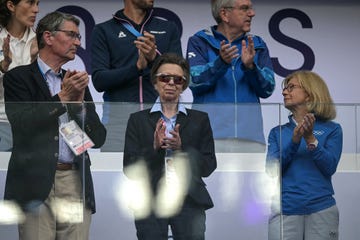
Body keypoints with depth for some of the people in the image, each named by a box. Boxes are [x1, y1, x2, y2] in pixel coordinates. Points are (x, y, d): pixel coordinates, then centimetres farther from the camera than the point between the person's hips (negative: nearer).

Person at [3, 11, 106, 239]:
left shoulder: (77, 82, 19)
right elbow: (22, 125, -10)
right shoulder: (18, 77, 4)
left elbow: (99, 138, 13)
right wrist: (63, 97, -10)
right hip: (36, 184, -4)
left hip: (77, 186, 5)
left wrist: (79, 101, -1)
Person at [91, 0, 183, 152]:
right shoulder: (103, 31, 9)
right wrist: (137, 66, -15)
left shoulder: (168, 29, 15)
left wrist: (154, 58, -14)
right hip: (118, 115, -1)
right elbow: (99, 81, -2)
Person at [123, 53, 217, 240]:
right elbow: (129, 169, 3)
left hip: (189, 202, 0)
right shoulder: (138, 120, 9)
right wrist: (154, 147, -13)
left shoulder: (199, 120, 11)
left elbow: (208, 167, 5)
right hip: (150, 203, 0)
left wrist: (181, 147, -11)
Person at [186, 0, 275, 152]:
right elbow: (195, 81, -5)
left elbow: (267, 89, 7)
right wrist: (221, 62, -21)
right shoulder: (199, 42, 8)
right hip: (210, 135, -3)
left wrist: (250, 66, -11)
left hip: (250, 135, 3)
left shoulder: (257, 45, 16)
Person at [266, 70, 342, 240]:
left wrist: (310, 139, -17)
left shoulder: (332, 130, 5)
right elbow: (272, 169, -1)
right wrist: (294, 141, -13)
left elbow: (329, 167, -6)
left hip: (321, 209, -1)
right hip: (284, 211, 1)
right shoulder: (278, 132, 12)